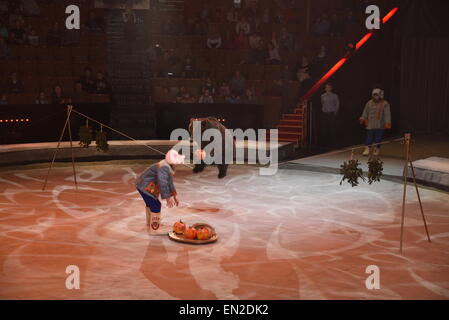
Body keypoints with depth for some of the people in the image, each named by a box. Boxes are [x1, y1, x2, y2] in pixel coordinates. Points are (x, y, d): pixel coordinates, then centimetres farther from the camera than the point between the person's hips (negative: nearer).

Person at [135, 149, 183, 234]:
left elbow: (169, 182, 11)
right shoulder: (164, 167, -28)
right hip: (145, 187, -11)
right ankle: (154, 229, -1)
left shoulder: (169, 166, 4)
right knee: (156, 205, -8)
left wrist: (174, 196, 13)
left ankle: (150, 224, 42)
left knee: (150, 203, 24)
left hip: (143, 185, 11)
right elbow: (163, 184, -31)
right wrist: (168, 198, -27)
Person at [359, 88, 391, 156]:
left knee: (378, 139, 3)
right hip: (370, 125, 2)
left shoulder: (385, 104, 0)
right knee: (369, 138, -2)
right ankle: (367, 150, 2)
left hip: (380, 126, -2)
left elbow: (387, 114, -4)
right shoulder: (369, 103, 9)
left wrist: (387, 123, -11)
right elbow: (365, 112, 14)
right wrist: (363, 119, 4)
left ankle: (376, 150, 13)